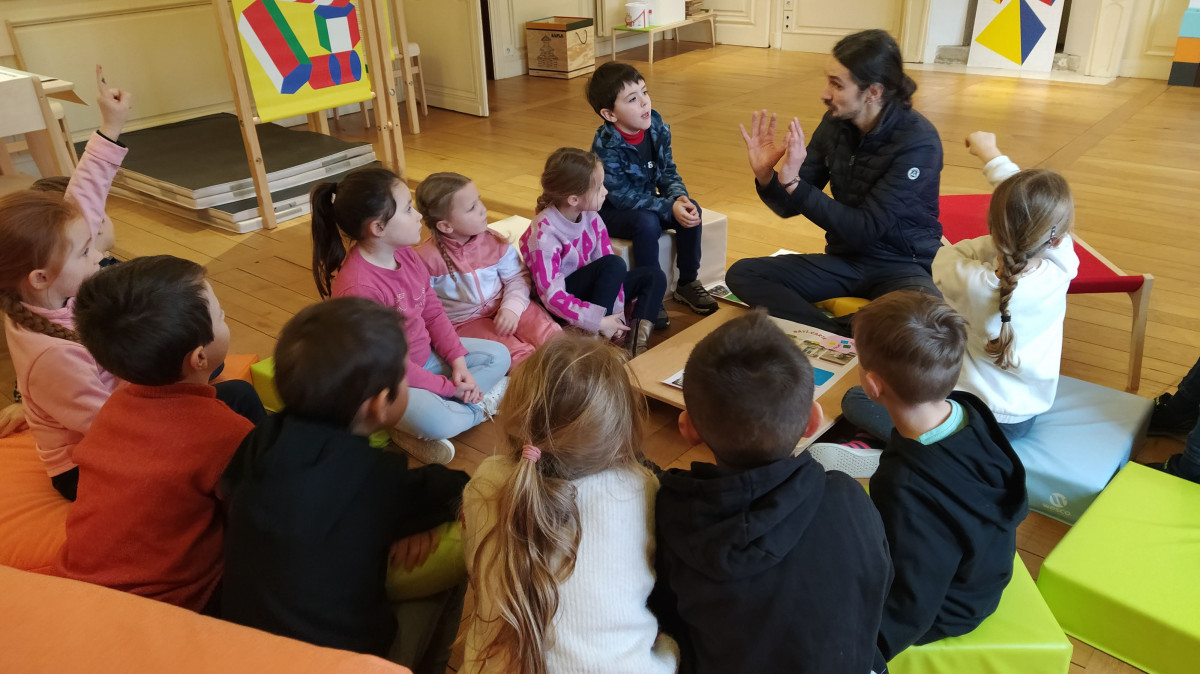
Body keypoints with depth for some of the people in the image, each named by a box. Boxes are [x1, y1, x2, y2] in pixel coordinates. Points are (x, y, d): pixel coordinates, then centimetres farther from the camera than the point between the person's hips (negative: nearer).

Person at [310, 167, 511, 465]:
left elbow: (433, 312, 5)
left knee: (499, 355, 8)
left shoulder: (406, 254, -5)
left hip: (425, 356, 9)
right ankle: (475, 407, -2)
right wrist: (448, 387, -18)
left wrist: (458, 361, -7)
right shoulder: (357, 288, -31)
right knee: (437, 421, -37)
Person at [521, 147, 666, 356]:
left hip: (592, 288, 8)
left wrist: (616, 312, -15)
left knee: (654, 276, -1)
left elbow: (609, 268, -5)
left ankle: (636, 338, -13)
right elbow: (553, 297, -29)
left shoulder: (591, 216, -7)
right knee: (614, 265, -29)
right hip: (563, 301, -7)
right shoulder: (544, 234, -27)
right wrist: (599, 322, -30)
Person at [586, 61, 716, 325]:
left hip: (646, 200, 6)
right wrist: (670, 208, -31)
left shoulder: (657, 127, -9)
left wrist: (680, 198, -23)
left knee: (692, 210, -14)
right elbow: (622, 197, -27)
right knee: (647, 224, -33)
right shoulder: (606, 145, -27)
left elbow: (668, 172, -1)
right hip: (611, 211, -6)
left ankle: (687, 283, 3)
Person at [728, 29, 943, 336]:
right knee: (741, 274, -13)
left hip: (901, 265, -5)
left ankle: (827, 335, -16)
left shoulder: (917, 142, -19)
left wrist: (793, 182, -30)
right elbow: (790, 207, 2)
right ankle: (844, 340, -24)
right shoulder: (835, 123, -4)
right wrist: (766, 175, -20)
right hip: (845, 259, 5)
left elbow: (865, 230, -24)